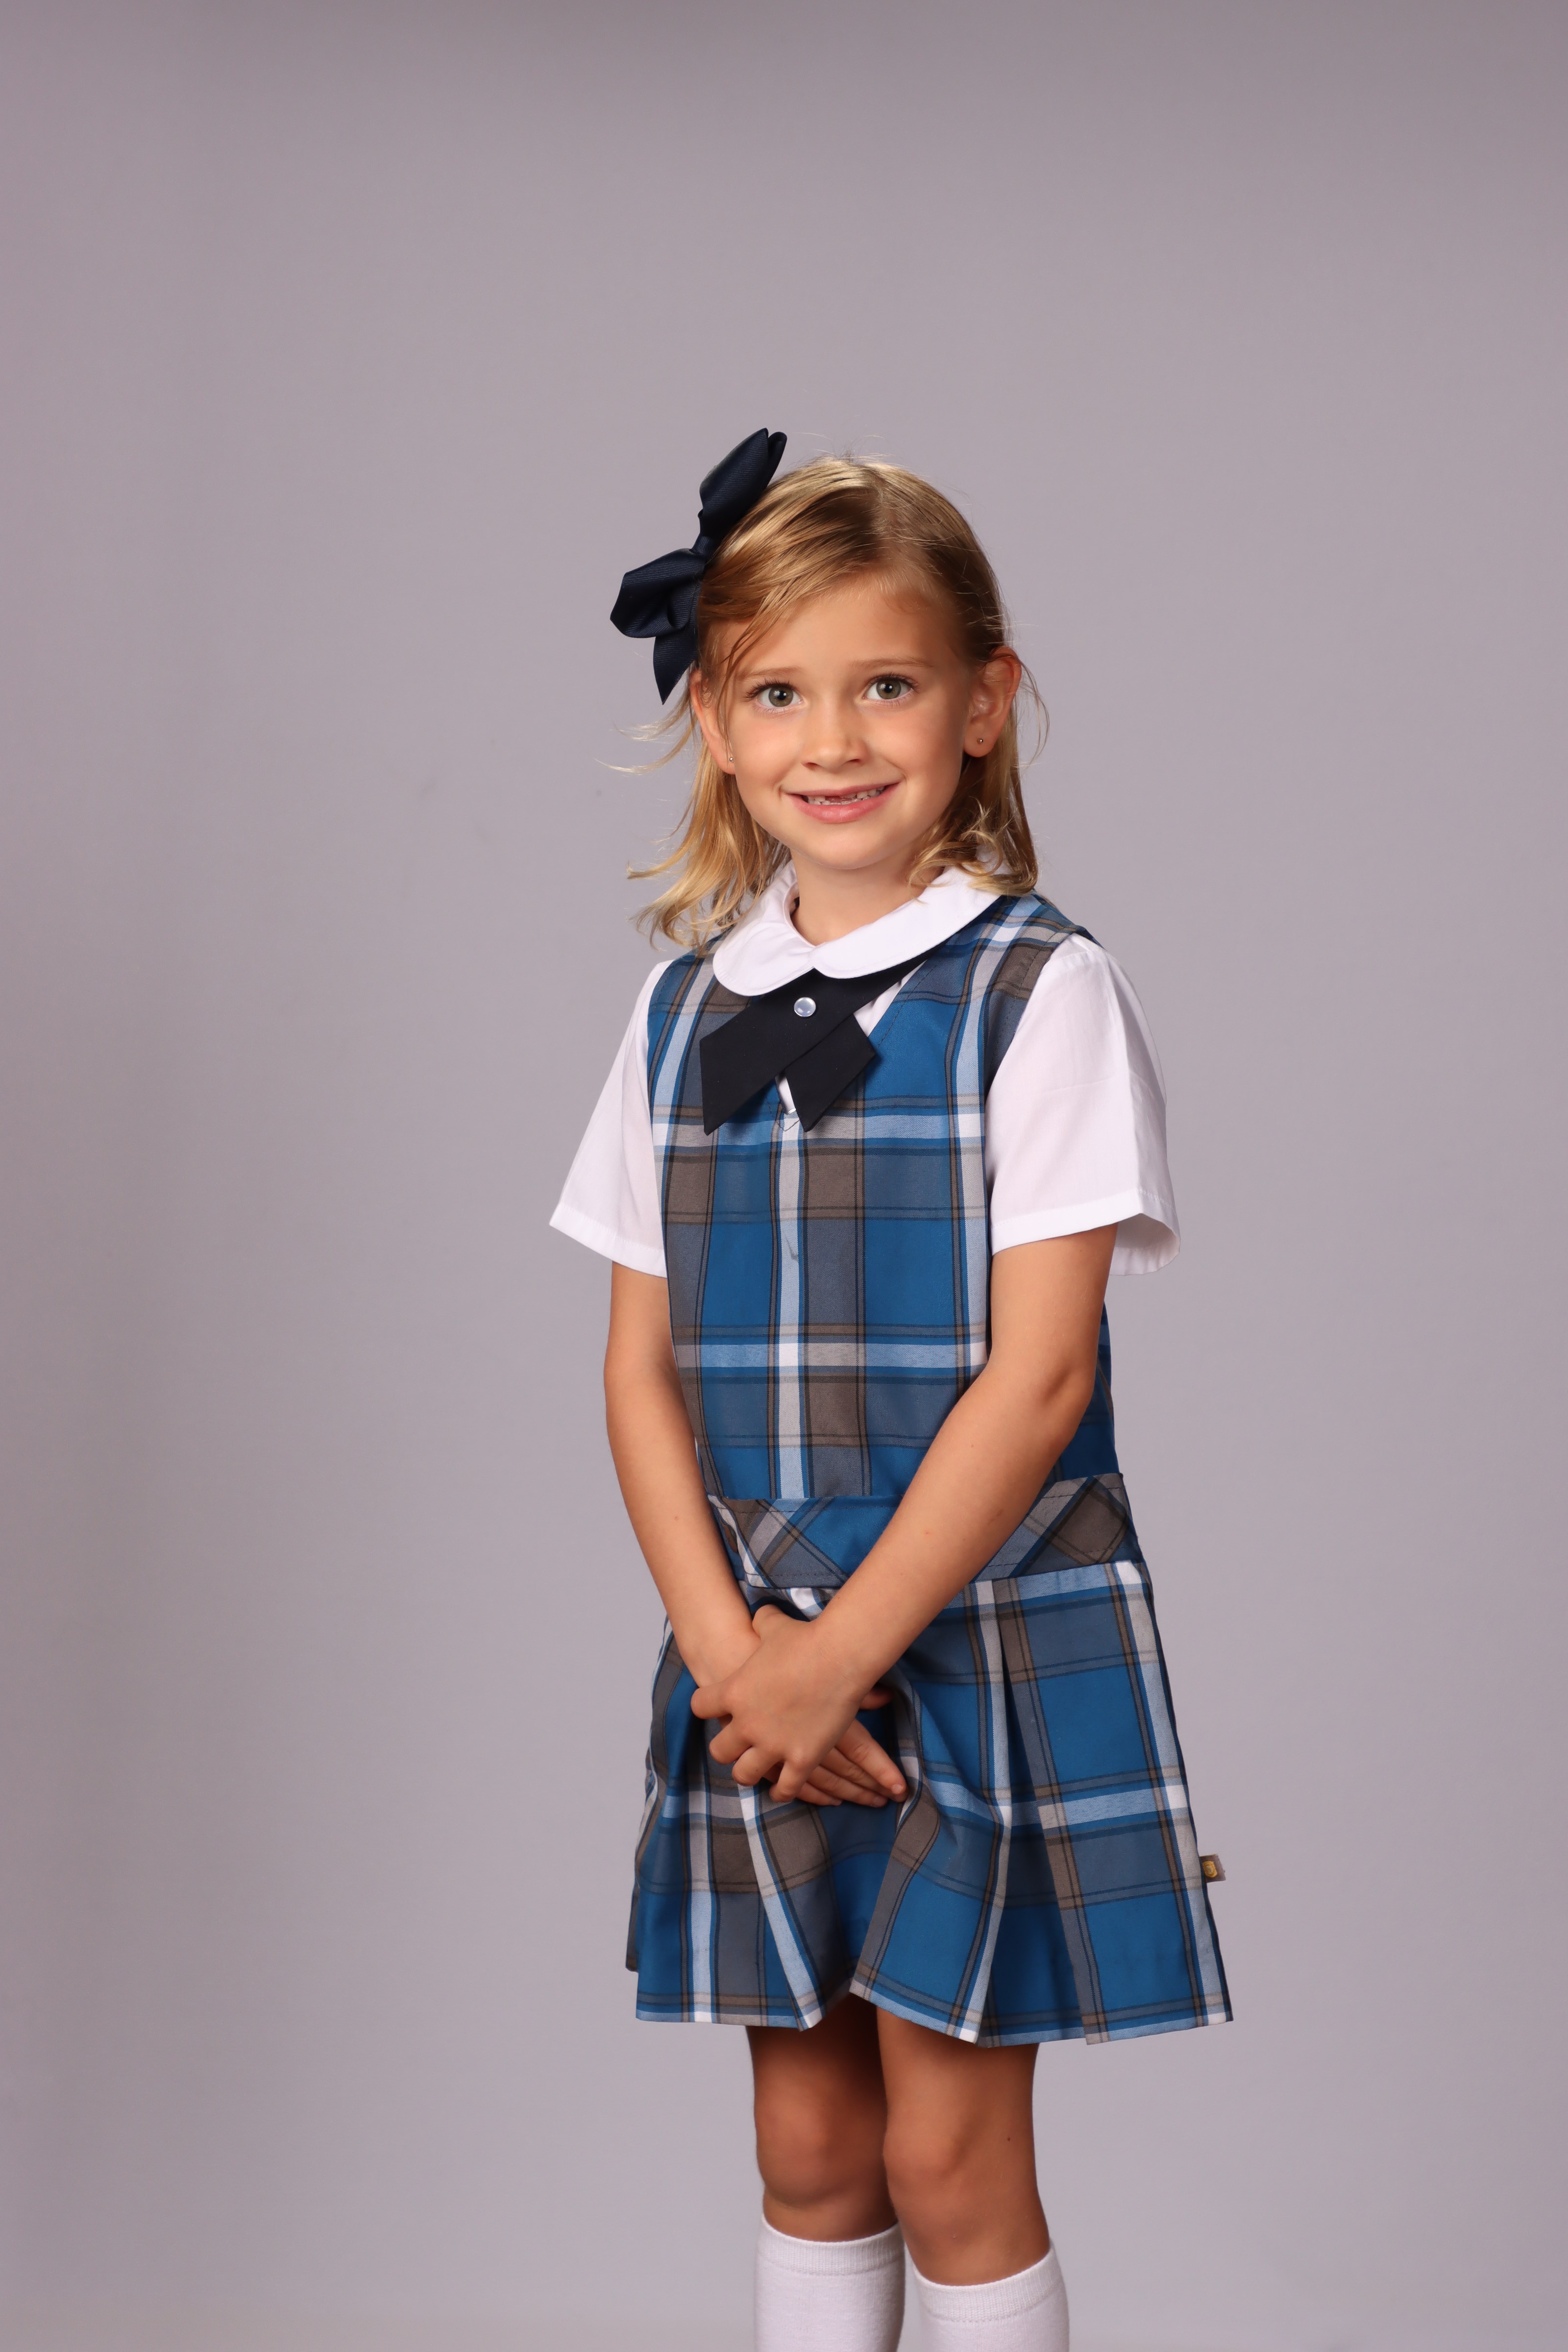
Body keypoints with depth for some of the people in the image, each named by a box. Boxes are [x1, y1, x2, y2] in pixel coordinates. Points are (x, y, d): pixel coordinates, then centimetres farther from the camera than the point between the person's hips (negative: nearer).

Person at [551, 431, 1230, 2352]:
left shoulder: (1040, 994, -8)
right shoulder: (684, 1012, 7)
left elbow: (1039, 1369, -13)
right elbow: (642, 1369, 5)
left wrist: (843, 1650, -14)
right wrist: (729, 1644, -9)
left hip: (984, 1640, -4)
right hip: (755, 1654, 4)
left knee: (952, 2160, 4)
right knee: (808, 2152, 14)